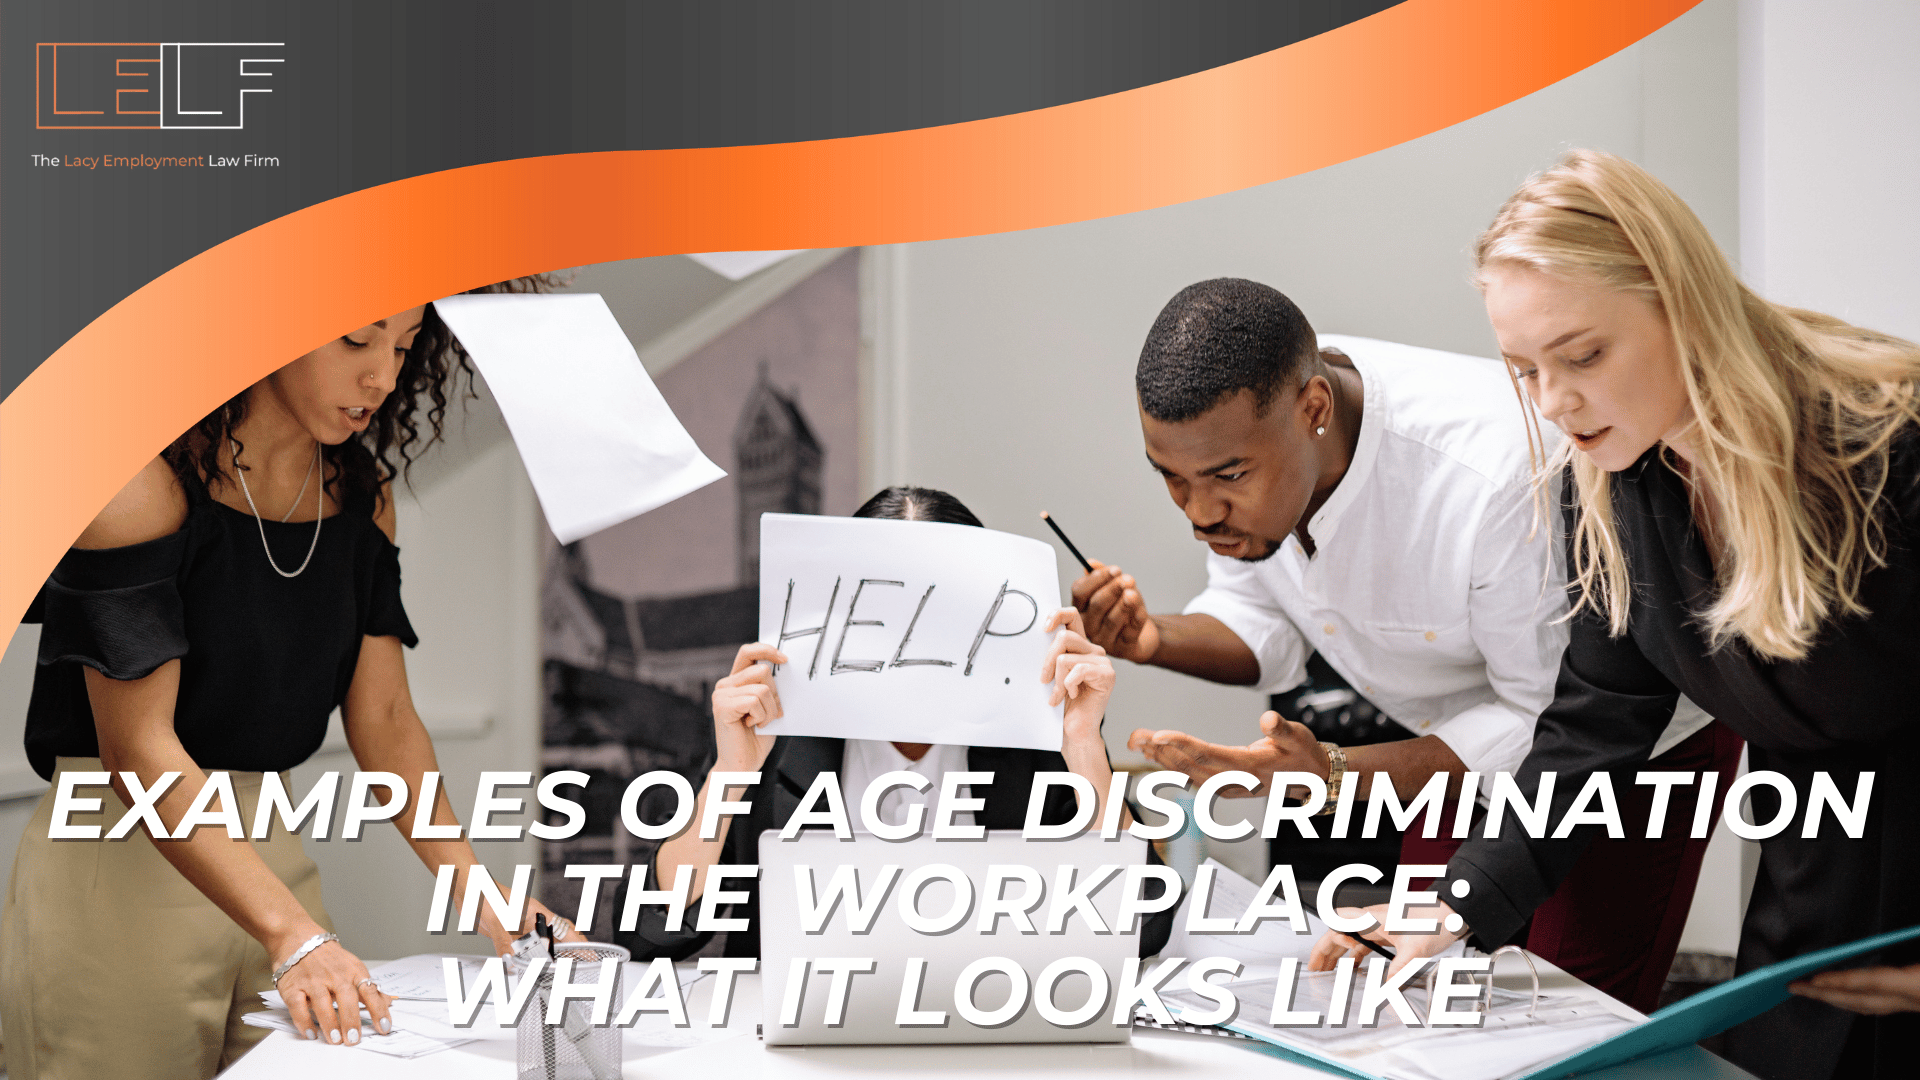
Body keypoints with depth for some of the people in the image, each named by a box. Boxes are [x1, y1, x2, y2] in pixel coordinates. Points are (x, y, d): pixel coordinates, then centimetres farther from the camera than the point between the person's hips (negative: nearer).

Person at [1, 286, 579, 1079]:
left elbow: (383, 716, 5)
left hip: (269, 854, 6)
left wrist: (474, 887, -10)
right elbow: (137, 747, -22)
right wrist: (290, 935, -31)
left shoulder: (360, 487, 5)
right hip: (121, 860, -6)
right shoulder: (143, 475, -16)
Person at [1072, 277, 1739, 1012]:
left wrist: (1335, 777, -38)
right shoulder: (1231, 433, -20)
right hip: (1473, 735, 6)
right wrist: (1157, 641, -25)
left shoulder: (1493, 478, -41)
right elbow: (1263, 621, -3)